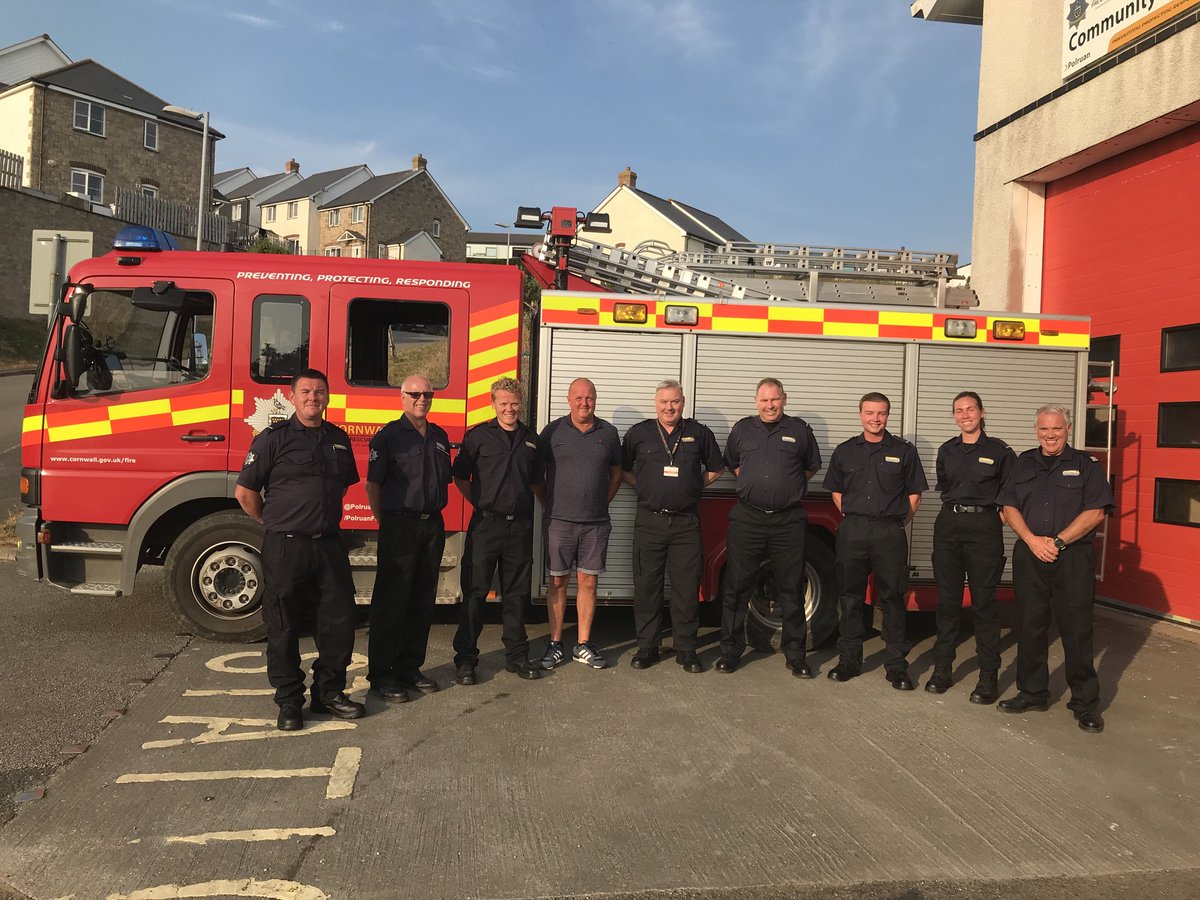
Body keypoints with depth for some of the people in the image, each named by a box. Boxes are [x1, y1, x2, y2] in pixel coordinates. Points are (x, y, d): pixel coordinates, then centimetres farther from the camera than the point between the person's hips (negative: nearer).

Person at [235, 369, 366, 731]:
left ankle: (329, 692, 23)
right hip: (286, 548, -5)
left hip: (330, 544, 5)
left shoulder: (339, 439, 11)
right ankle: (289, 702, 17)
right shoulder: (274, 438, -5)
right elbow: (245, 491, -3)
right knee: (284, 628, 4)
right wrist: (274, 524, 5)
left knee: (339, 620, 8)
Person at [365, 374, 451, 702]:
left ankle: (409, 668, 22)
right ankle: (380, 674, 7)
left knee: (423, 602, 11)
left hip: (432, 527, 6)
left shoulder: (440, 437, 13)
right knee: (391, 602, -1)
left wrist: (435, 515, 13)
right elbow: (373, 484, -5)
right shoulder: (388, 435, -5)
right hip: (399, 527, -6)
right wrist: (385, 523, -3)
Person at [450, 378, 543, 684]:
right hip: (486, 524, -3)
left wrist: (527, 505, 11)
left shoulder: (531, 439, 11)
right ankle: (465, 659, 8)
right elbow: (459, 475, 5)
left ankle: (516, 655, 21)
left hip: (520, 527, 4)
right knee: (475, 592, 0)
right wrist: (479, 503, 0)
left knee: (516, 593, 11)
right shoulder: (478, 435, 0)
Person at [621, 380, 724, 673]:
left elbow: (715, 469, 17)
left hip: (686, 523, 0)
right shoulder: (638, 433, 5)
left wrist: (693, 488, 6)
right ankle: (646, 648, 15)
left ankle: (686, 649, 14)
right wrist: (643, 489, 3)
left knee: (687, 587, 3)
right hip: (649, 521, 0)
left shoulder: (699, 433, 7)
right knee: (646, 586, 4)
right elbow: (624, 469, 14)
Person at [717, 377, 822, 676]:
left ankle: (795, 656, 16)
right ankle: (730, 651, 14)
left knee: (792, 590, 5)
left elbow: (812, 467, 18)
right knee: (736, 587, 3)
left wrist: (789, 487, 12)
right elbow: (731, 464, 23)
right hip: (747, 519, 1)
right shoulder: (742, 429, 10)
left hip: (788, 520, -1)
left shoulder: (799, 430, 7)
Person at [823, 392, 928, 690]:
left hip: (890, 533, -2)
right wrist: (852, 518, 8)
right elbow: (836, 491, 17)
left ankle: (896, 665, 10)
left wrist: (897, 524, 3)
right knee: (851, 597, 7)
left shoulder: (904, 451, 4)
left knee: (892, 598, 2)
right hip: (852, 531, 2)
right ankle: (849, 659, 16)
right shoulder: (845, 451, 9)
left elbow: (914, 494, 8)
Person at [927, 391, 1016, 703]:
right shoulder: (946, 450, 11)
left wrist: (999, 520, -3)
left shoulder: (998, 450, -1)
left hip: (984, 528, -4)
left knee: (984, 603, -2)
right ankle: (942, 669, 15)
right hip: (948, 526, 4)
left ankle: (988, 677, 6)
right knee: (947, 600, 7)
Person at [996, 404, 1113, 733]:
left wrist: (1058, 541, -12)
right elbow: (1009, 507, 7)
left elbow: (1095, 512, -6)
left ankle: (1085, 702, 10)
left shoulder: (1086, 465, 3)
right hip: (1029, 556, 3)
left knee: (1077, 630, -1)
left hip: (1073, 558, -3)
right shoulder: (1024, 463, 12)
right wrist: (1032, 540, -8)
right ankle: (1032, 692, 21)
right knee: (1030, 626, 8)